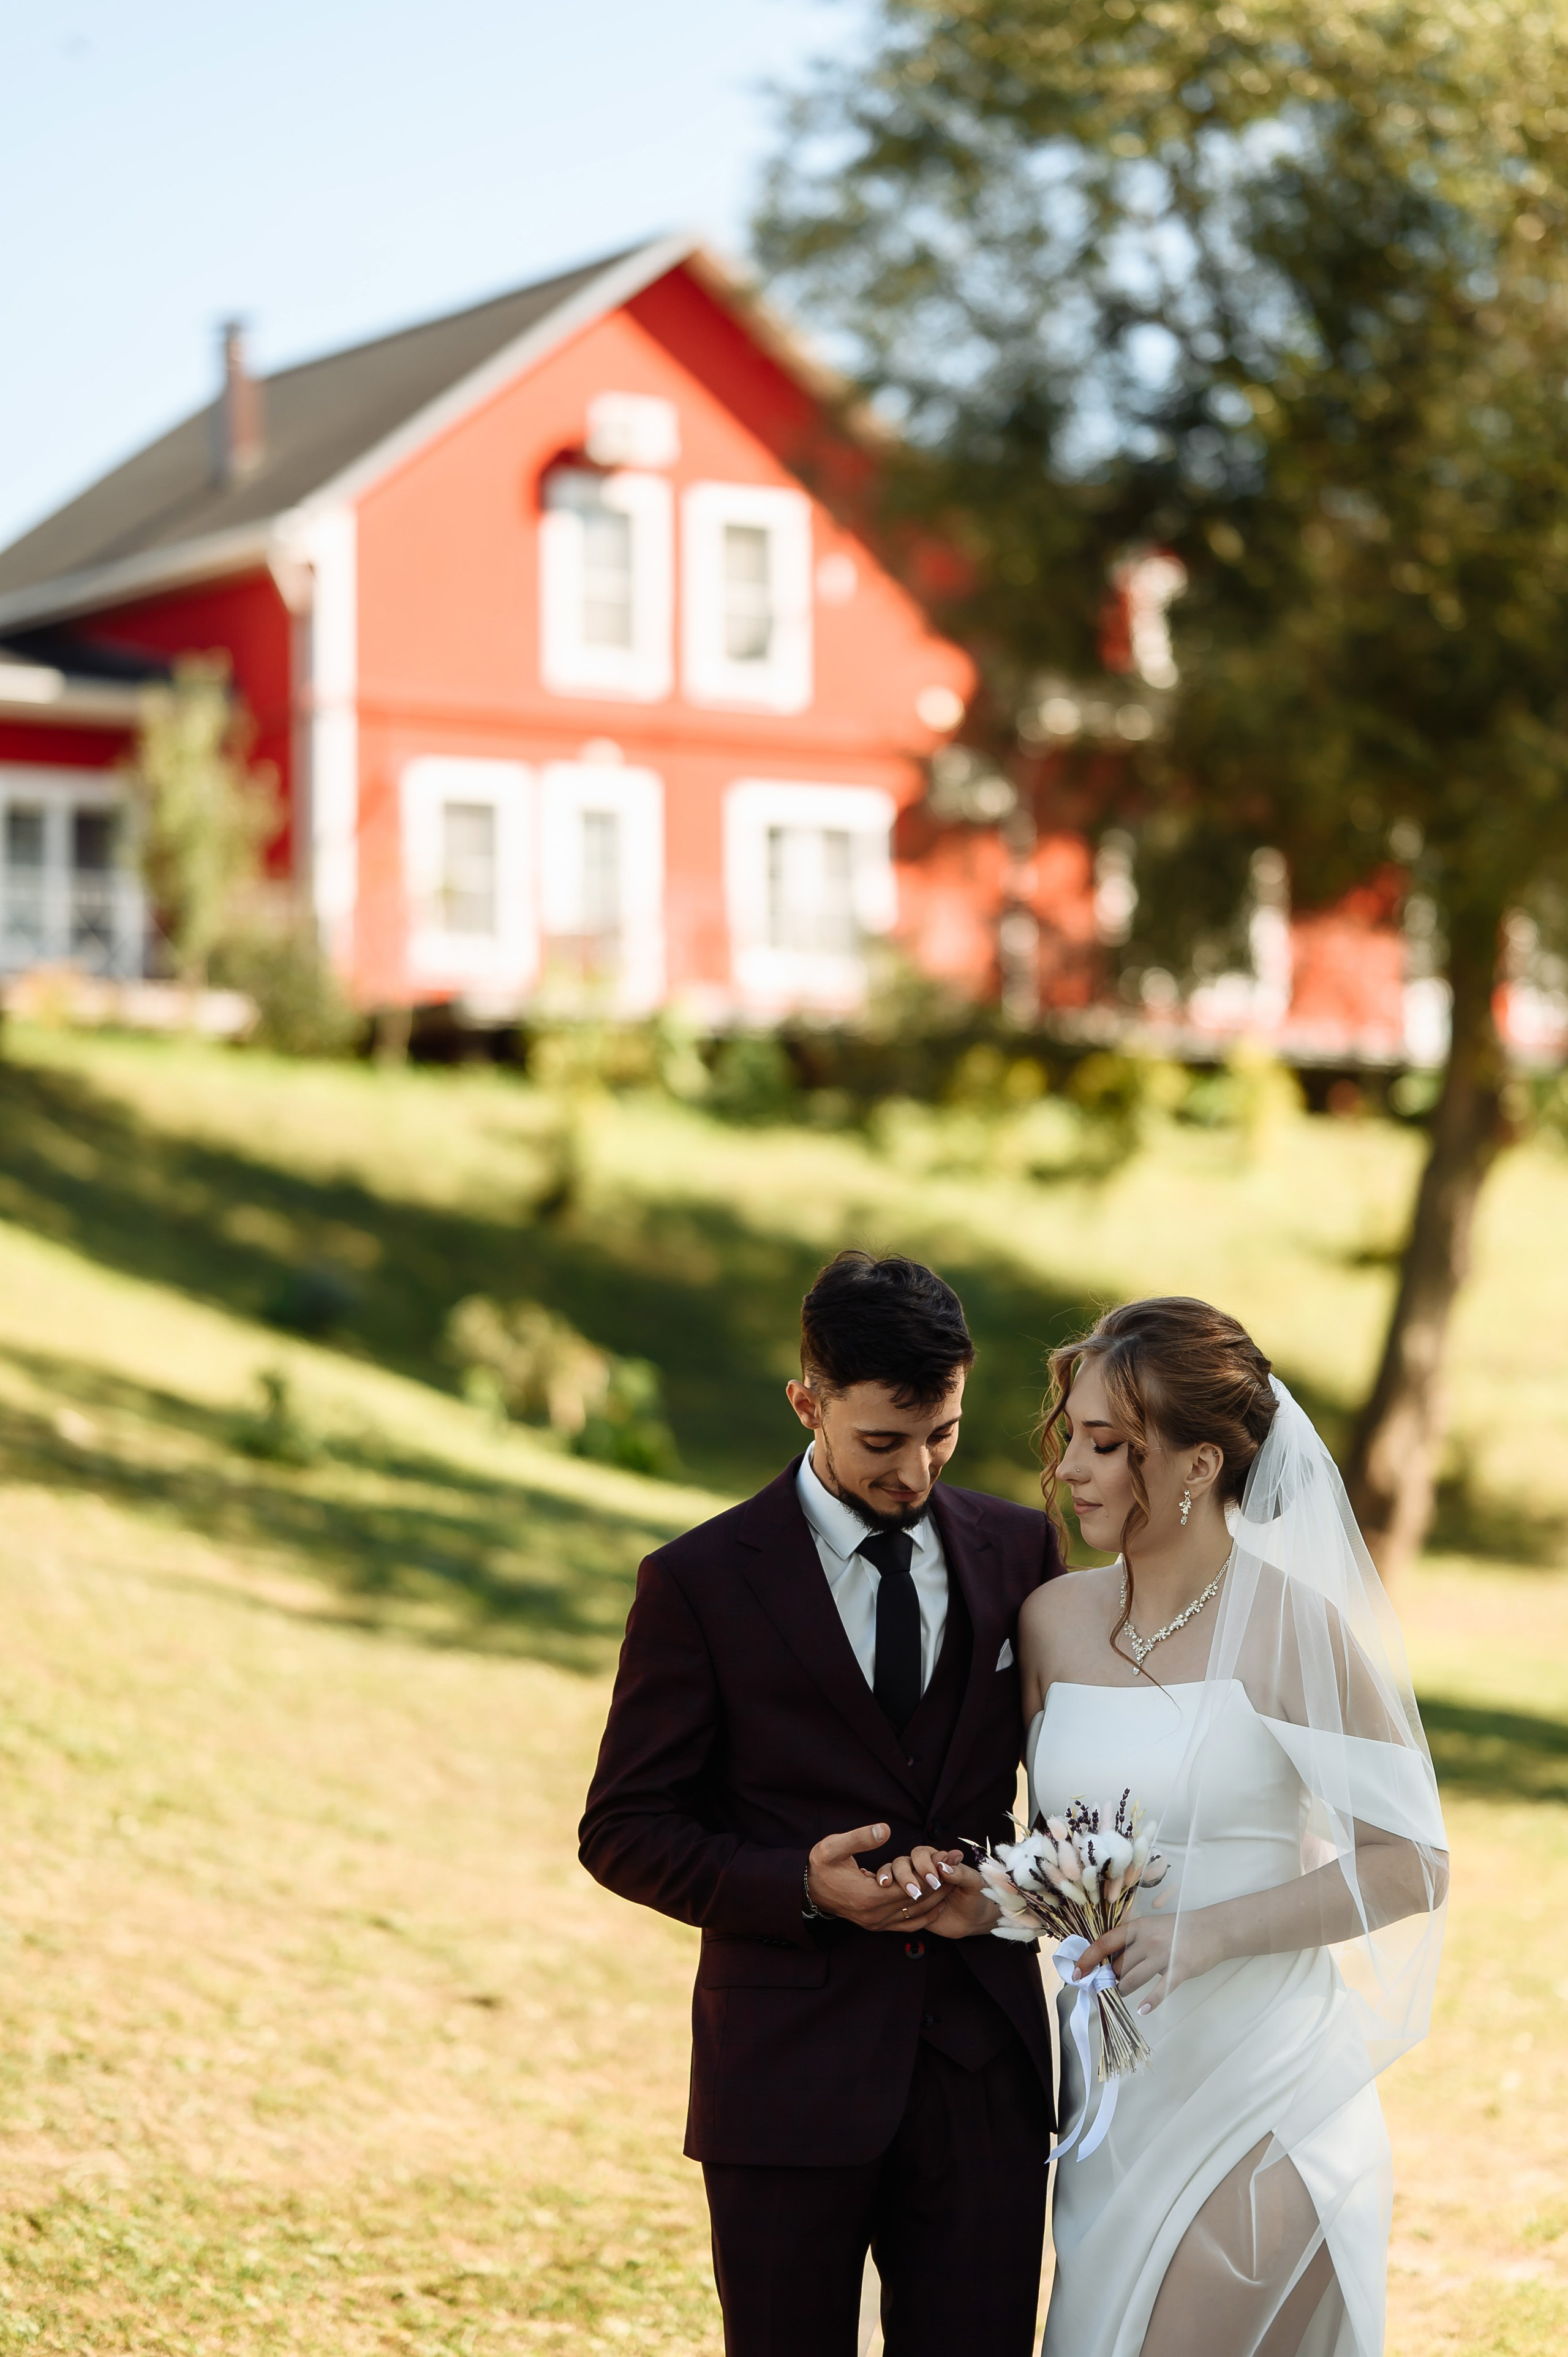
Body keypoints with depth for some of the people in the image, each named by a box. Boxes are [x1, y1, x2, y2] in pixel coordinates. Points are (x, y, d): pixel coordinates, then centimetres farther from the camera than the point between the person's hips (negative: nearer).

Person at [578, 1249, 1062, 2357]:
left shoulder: (1019, 1551, 5)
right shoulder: (701, 1581, -5)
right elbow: (626, 1831, -3)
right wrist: (801, 1888, -18)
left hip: (984, 2062, 3)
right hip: (792, 2069, -2)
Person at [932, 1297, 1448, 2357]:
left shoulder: (1294, 1625, -12)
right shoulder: (1054, 1620, 5)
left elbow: (1412, 1865, -11)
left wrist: (1210, 1932, -20)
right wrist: (995, 1897, -6)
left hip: (1260, 2098, -5)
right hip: (1111, 2091, 6)